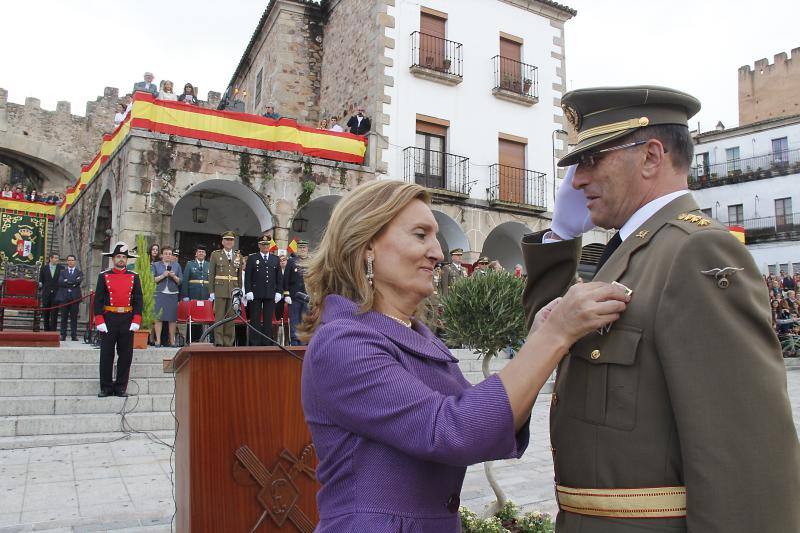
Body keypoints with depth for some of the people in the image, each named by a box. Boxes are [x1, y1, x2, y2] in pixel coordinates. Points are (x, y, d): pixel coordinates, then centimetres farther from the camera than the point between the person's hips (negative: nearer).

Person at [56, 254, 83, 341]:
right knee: (64, 317, 2)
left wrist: (67, 281, -9)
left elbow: (79, 281, -9)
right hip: (64, 297, 1)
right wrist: (72, 284, -12)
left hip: (75, 297, -1)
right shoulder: (62, 271, 13)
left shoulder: (79, 272, 10)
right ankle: (63, 335, 6)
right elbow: (60, 282, -4)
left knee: (74, 317, 1)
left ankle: (74, 336, 3)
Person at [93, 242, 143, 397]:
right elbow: (98, 300, 1)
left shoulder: (134, 277, 7)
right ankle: (106, 387, 11)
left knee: (126, 355, 4)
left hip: (127, 320, 1)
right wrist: (99, 321, -7)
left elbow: (138, 300, 6)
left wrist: (136, 321, -4)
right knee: (106, 354, 2)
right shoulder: (104, 276, 3)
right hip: (109, 320, -1)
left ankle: (121, 387, 13)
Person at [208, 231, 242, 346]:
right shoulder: (215, 254, 6)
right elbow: (211, 274, 4)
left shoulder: (238, 256, 12)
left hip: (234, 290, 2)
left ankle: (228, 342, 10)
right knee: (219, 316, -5)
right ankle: (218, 342, -2)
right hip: (220, 290, -2)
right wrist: (211, 291, -1)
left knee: (231, 317, 4)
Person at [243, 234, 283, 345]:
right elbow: (247, 277, 1)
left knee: (268, 320, 4)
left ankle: (267, 343, 9)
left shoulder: (276, 259, 13)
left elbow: (279, 277, 11)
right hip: (256, 294, -2)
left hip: (271, 294, 2)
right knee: (255, 320, 1)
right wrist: (248, 291, -8)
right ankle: (254, 343, 6)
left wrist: (279, 292, 3)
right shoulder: (252, 259, 6)